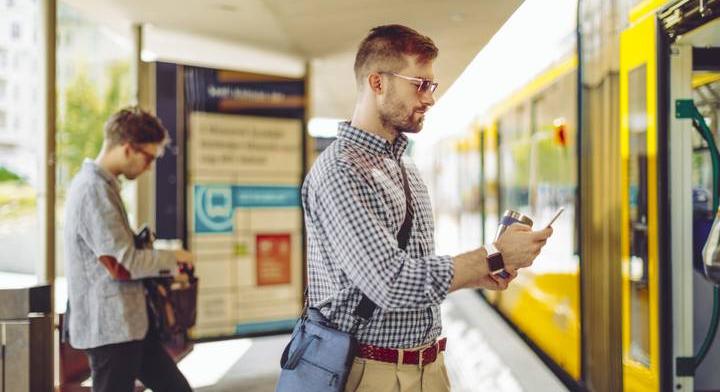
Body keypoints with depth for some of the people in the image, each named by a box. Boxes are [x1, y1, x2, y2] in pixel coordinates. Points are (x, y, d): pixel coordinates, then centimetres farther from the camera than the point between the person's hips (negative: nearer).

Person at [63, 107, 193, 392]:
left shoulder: (101, 185, 13)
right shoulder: (94, 189, -19)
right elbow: (122, 263, -22)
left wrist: (166, 262, 6)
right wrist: (171, 258, -7)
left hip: (128, 322, 10)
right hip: (110, 326, -10)